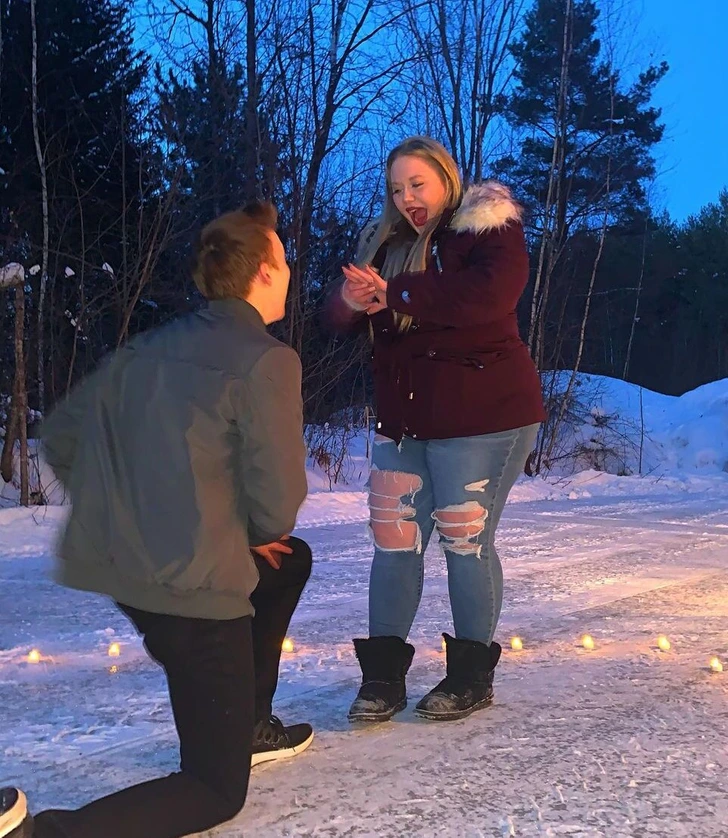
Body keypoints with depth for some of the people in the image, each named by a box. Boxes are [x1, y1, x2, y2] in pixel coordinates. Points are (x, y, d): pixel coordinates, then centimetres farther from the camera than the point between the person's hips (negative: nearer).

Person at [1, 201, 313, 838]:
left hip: (115, 567, 8)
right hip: (194, 589, -8)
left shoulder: (148, 349, 9)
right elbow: (280, 497, -12)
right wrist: (264, 532, 11)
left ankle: (247, 723, 36)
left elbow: (61, 436, 14)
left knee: (291, 561, 31)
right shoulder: (267, 361, -12)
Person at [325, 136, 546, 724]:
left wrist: (395, 292, -23)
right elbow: (339, 316, 10)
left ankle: (472, 675, 16)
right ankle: (383, 675, 12)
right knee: (393, 539, 3)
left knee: (465, 541, 1)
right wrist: (351, 300, -15)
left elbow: (487, 295, -26)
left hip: (481, 416, -6)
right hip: (404, 420, 6)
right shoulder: (387, 242, 15)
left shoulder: (489, 229, -5)